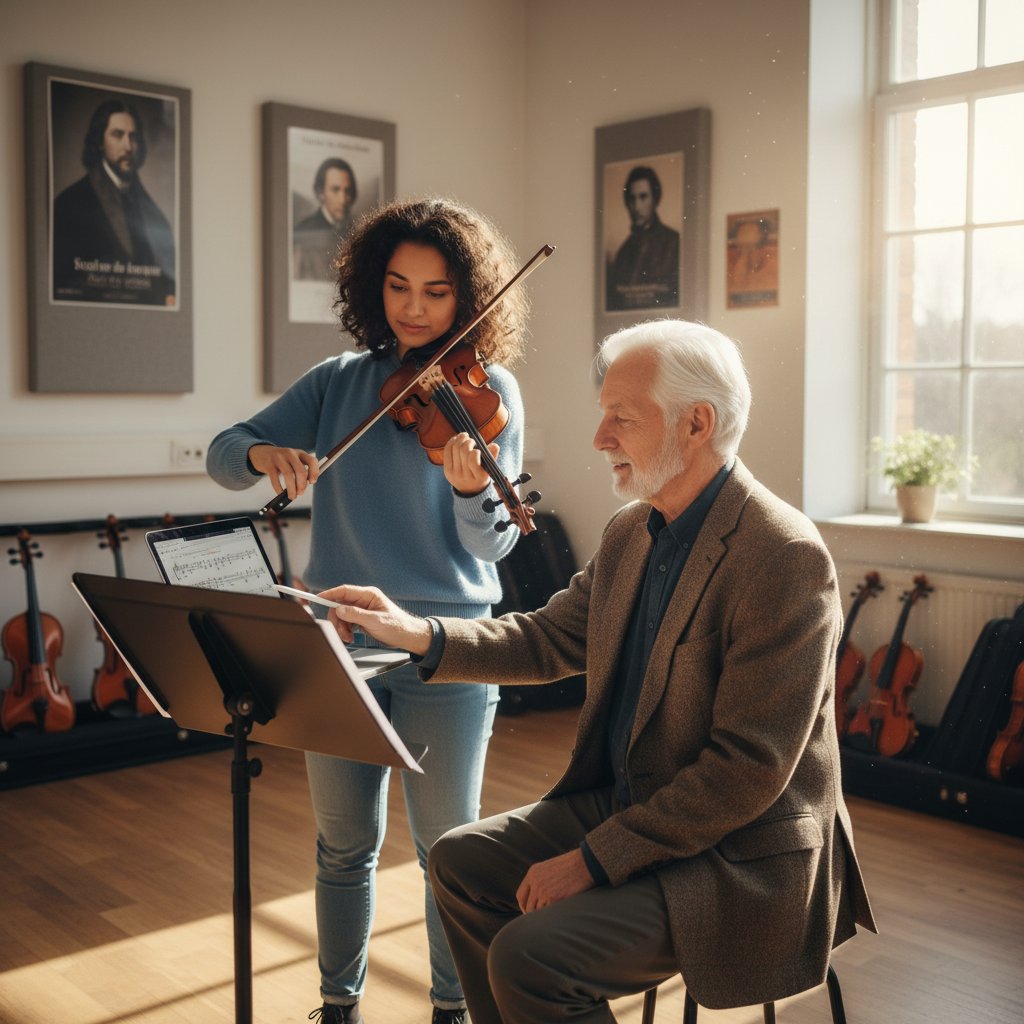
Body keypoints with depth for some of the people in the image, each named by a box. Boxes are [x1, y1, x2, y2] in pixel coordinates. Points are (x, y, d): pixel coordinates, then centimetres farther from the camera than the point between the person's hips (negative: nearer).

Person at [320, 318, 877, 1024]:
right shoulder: (633, 530, 5)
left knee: (529, 957, -21)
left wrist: (594, 858, -21)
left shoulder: (785, 556, -23)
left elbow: (750, 767, -24)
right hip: (623, 803, 9)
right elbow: (550, 640, 13)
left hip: (742, 857, -8)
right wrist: (418, 634, -2)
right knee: (461, 861, 8)